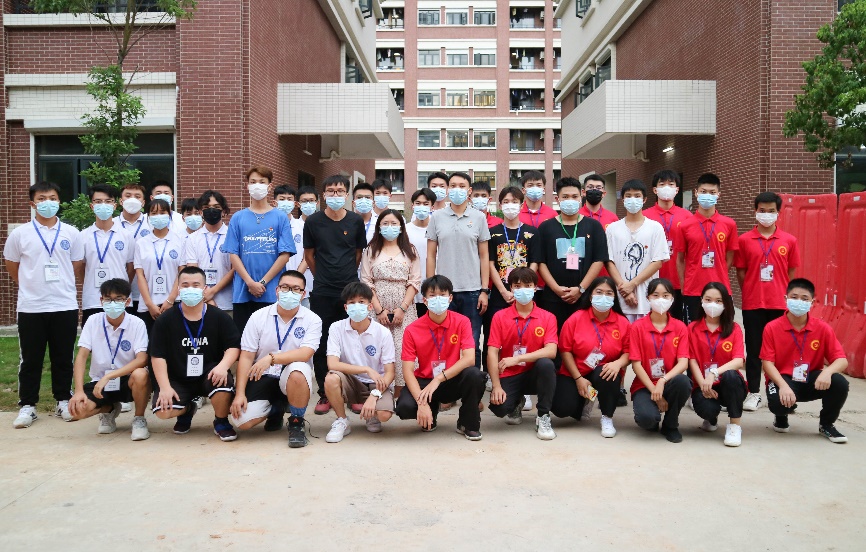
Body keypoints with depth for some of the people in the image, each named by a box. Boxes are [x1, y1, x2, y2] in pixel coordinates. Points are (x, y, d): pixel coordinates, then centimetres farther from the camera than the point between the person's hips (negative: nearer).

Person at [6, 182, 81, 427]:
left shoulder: (71, 233, 4)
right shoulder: (19, 234, 1)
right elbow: (11, 267, 11)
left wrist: (64, 286, 7)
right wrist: (31, 286, 11)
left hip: (65, 306, 1)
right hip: (30, 307, -1)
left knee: (63, 358, 8)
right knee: (31, 359, 7)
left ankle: (63, 401, 20)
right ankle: (27, 405, 17)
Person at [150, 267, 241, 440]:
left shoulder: (219, 317, -4)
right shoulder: (165, 320, -4)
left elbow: (234, 346, -5)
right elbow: (157, 356, -5)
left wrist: (223, 365, -25)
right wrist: (165, 387, -15)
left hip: (209, 375, -1)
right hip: (177, 379, 1)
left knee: (224, 382, -34)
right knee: (163, 411, -23)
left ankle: (221, 422, -1)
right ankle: (187, 410, 19)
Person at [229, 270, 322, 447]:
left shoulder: (312, 320, -6)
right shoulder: (258, 317, -1)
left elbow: (305, 353, -22)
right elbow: (246, 357, -3)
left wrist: (271, 358, -35)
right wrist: (240, 393, -10)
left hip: (294, 379, -2)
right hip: (262, 378, 2)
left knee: (299, 370, -38)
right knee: (241, 421, -18)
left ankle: (296, 422, -11)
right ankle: (276, 408, 18)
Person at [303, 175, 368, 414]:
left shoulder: (356, 221, 2)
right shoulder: (313, 221, 1)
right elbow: (309, 254, 11)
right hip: (322, 293, 0)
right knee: (321, 345, 3)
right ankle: (324, 394, 14)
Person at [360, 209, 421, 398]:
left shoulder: (410, 251, 10)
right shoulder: (370, 251, 9)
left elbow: (414, 282, 2)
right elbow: (366, 283, 2)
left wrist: (402, 308, -9)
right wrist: (379, 310, -8)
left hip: (404, 310, 0)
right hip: (377, 310, 0)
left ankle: (400, 395, -1)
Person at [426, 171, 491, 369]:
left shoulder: (479, 218, 5)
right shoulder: (437, 217, 6)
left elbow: (484, 256, 5)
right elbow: (431, 255, 7)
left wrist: (484, 290, -1)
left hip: (472, 291, 0)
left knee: (472, 344, 4)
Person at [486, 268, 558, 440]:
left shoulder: (547, 317, -3)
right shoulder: (500, 317, -1)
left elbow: (551, 351, -18)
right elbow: (492, 353, -9)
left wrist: (517, 359, -28)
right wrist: (496, 386, -20)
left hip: (535, 373, 0)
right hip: (509, 375, 0)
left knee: (546, 364, -34)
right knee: (499, 407, -28)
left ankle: (543, 417, -15)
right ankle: (516, 403, 14)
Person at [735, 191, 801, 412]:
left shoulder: (789, 241, 3)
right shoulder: (745, 240, 0)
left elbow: (791, 273, 8)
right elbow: (740, 272, 4)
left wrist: (785, 295, 5)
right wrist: (749, 294, 1)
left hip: (780, 304, 1)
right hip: (752, 304, -1)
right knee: (754, 348, 6)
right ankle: (753, 392, 14)